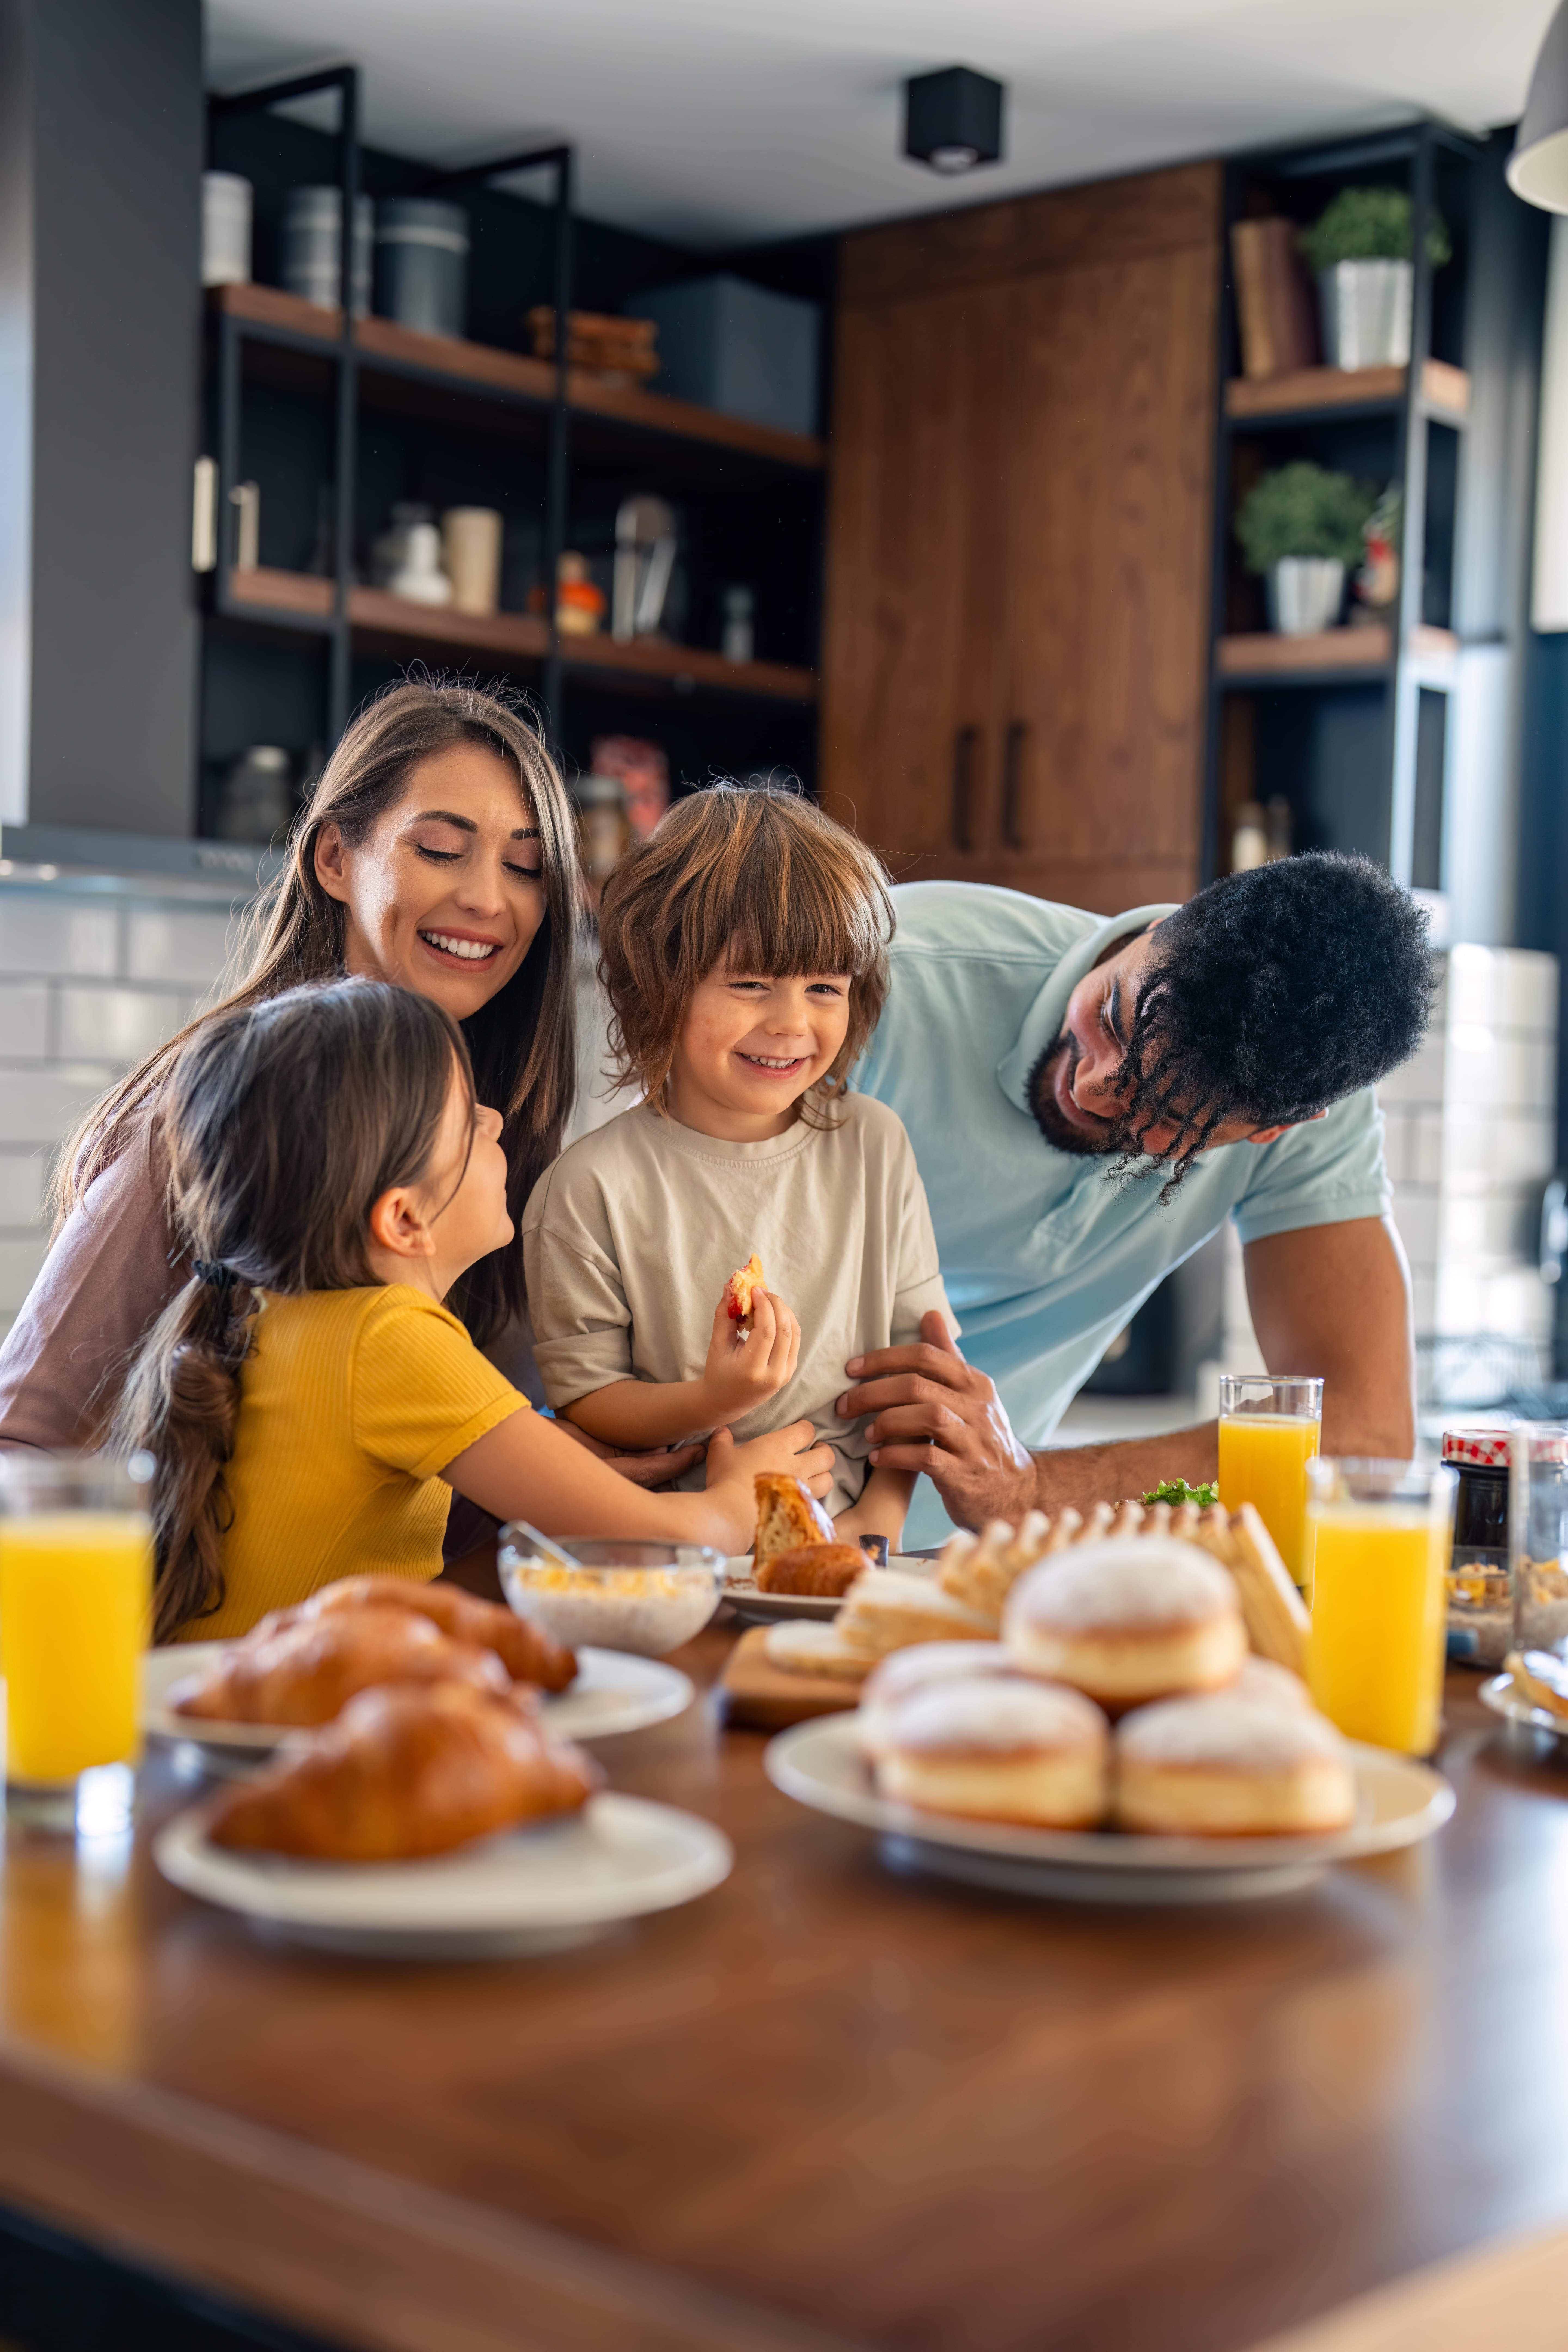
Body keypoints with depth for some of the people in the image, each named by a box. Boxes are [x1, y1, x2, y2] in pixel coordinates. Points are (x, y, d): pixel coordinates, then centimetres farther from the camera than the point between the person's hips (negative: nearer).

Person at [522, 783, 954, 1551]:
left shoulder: (873, 1146, 5)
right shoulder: (592, 1189, -7)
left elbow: (919, 1345, 10)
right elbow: (579, 1398, -2)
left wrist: (883, 1512, -1)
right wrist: (707, 1404, -19)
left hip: (844, 1536, 3)